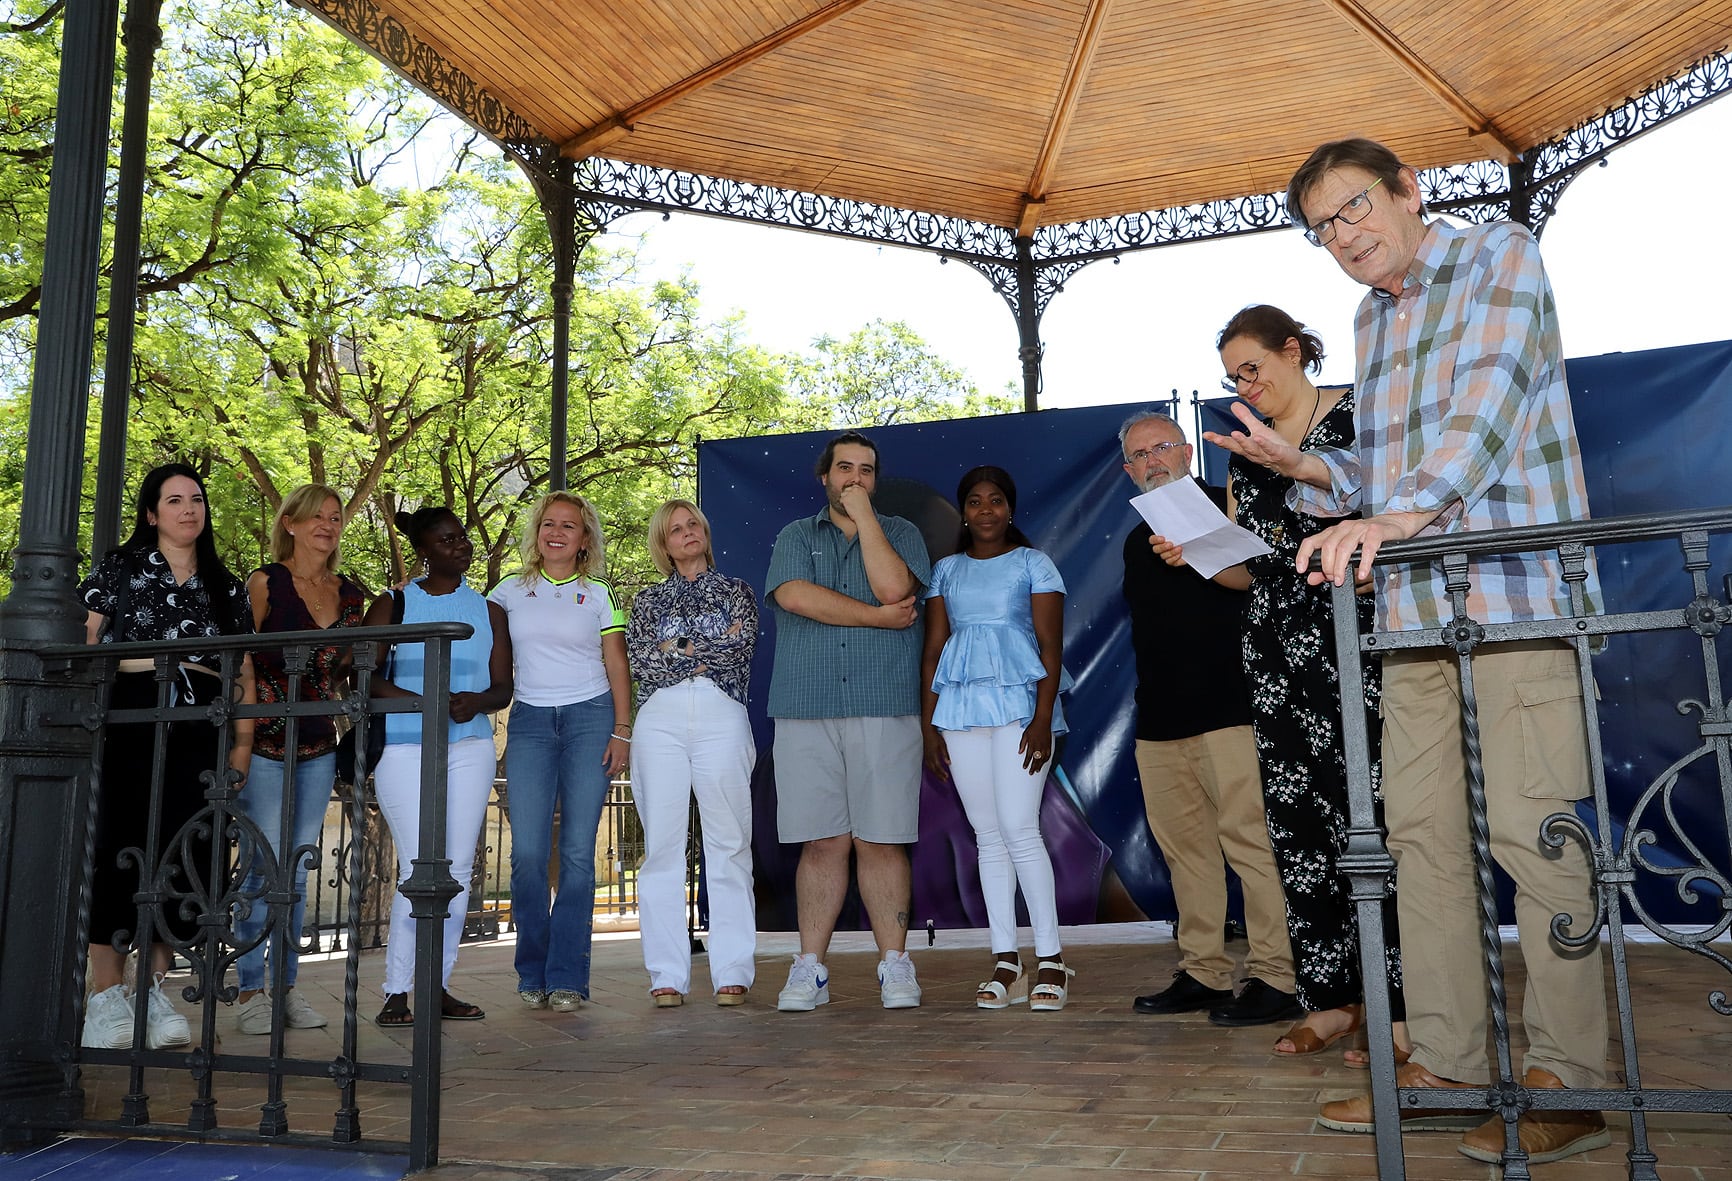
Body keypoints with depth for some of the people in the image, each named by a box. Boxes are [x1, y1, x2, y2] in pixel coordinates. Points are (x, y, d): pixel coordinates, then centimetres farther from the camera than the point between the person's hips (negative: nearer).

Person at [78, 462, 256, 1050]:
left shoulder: (226, 587, 16)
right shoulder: (120, 567, 9)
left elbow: (243, 671, 14)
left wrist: (243, 744, 7)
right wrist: (147, 661, -9)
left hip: (197, 738, 3)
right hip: (127, 732, -2)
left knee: (184, 861, -1)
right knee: (116, 853, -5)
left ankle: (153, 989, 10)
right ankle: (107, 996, 3)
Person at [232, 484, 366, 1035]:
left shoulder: (350, 594, 11)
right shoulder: (266, 582, -3)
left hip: (319, 747, 5)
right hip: (266, 743, -4)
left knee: (297, 870, 9)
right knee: (261, 868, -3)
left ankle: (288, 985, 17)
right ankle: (250, 991, 7)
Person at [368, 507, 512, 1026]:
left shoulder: (488, 611, 14)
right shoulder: (394, 605, 7)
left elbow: (503, 687, 10)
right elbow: (366, 676, -3)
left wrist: (475, 701, -13)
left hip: (470, 748, 3)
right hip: (404, 748, -3)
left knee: (458, 868, 1)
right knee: (419, 869, -9)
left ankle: (439, 985, 11)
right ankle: (396, 992, 1)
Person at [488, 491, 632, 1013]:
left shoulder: (599, 595, 7)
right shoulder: (510, 592, 11)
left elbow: (617, 668, 6)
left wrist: (622, 732, -2)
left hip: (590, 718, -1)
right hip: (529, 721, 1)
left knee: (578, 852, -3)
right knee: (527, 853, -5)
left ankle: (567, 978, 3)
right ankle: (533, 976, 9)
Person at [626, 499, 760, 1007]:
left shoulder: (734, 590, 17)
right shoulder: (649, 599, 19)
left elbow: (742, 645, -1)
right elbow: (640, 660, 3)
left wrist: (677, 650, -1)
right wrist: (711, 652, -1)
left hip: (721, 718, -1)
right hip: (660, 721, 1)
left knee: (728, 844, -4)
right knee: (662, 846, -2)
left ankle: (732, 972, 0)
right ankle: (667, 975, 4)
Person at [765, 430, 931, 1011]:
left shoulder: (900, 533, 13)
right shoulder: (796, 537, 15)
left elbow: (892, 586, -9)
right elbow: (795, 596, -6)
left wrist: (864, 516, -1)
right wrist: (879, 617, -5)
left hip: (884, 709, -1)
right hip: (805, 711, 1)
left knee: (880, 841, 0)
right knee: (821, 842, 3)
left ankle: (895, 965, 9)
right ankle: (810, 969, 10)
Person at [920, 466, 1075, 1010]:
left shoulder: (1034, 564, 5)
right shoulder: (946, 570, 15)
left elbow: (1051, 646, -1)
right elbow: (933, 648, 12)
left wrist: (1043, 718, -12)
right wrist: (928, 722, 5)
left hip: (1019, 702, -3)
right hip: (959, 706, 4)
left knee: (1019, 829, -11)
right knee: (988, 835, 4)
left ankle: (1051, 959, -1)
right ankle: (1005, 961, 10)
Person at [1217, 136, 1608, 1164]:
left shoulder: (1499, 257, 0)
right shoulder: (1373, 319, 21)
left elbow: (1490, 397, -18)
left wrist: (1399, 512, -32)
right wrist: (1311, 470, 3)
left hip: (1517, 589, -7)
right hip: (1416, 605, 7)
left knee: (1532, 832, -7)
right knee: (1422, 829, 6)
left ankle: (1568, 1083, 5)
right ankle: (1446, 1064, 15)